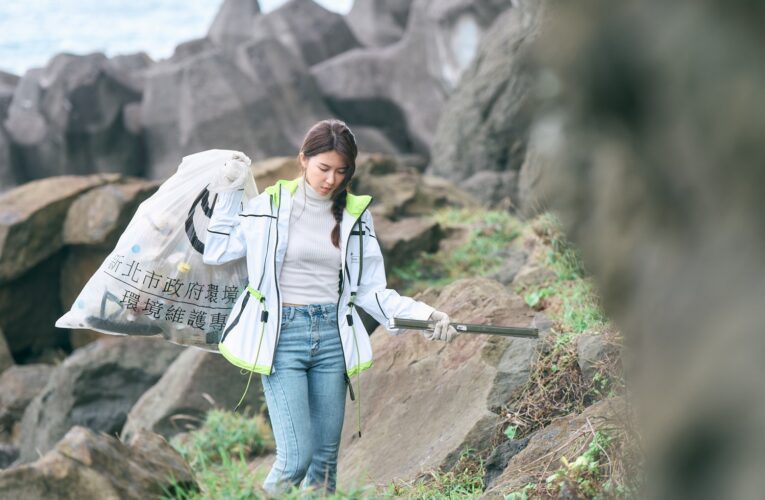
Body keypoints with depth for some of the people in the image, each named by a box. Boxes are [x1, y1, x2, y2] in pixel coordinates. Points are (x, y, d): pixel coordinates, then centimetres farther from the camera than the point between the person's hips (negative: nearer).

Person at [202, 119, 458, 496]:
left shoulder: (355, 215, 8)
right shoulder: (270, 205, 1)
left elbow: (369, 290, 9)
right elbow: (215, 253, 6)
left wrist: (423, 315, -2)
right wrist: (228, 195, 2)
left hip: (332, 337, 3)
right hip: (282, 337, -3)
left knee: (325, 459, 5)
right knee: (296, 457, -15)